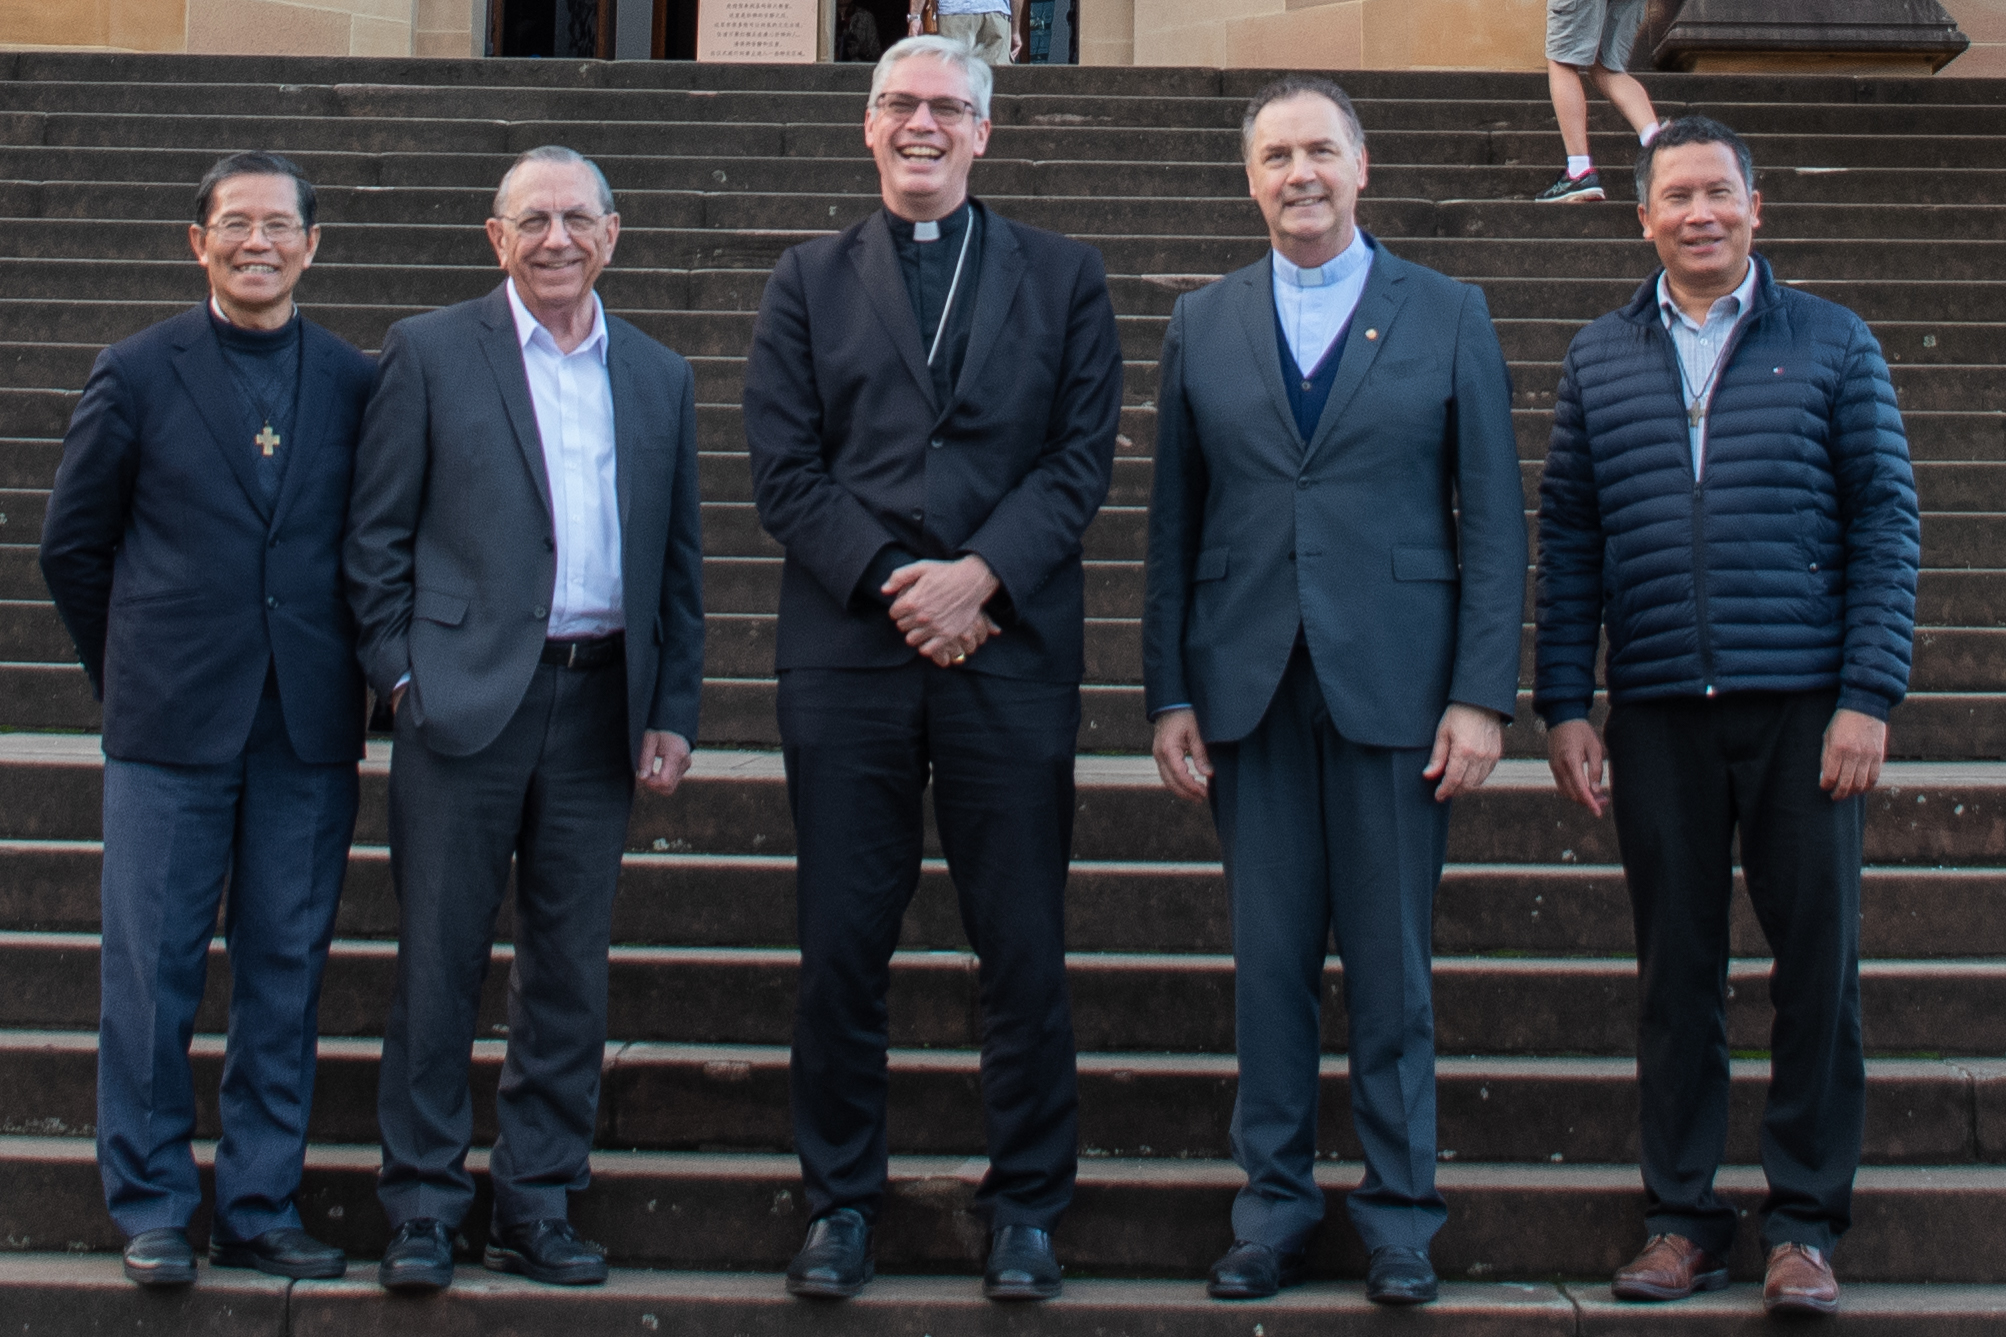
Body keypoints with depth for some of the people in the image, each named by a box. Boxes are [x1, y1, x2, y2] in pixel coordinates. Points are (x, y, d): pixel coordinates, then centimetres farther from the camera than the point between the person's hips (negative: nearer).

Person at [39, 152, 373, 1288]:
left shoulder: (359, 384, 5)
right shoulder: (138, 375, 2)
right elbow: (72, 544, 8)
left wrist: (345, 666, 7)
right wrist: (136, 671, 9)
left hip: (309, 727, 2)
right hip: (173, 726, -1)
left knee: (287, 972, 7)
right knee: (153, 972, 3)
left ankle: (261, 1209, 18)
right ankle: (153, 1211, 17)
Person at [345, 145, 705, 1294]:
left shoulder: (659, 378, 13)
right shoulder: (431, 352, 4)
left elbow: (680, 559, 13)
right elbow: (377, 535, 2)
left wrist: (674, 713, 7)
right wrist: (401, 673, -7)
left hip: (601, 705, 3)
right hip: (466, 696, -3)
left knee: (572, 970, 7)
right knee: (441, 957, 1)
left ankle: (539, 1203, 18)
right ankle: (424, 1202, 12)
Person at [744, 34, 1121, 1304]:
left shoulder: (1065, 278, 11)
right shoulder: (809, 281, 12)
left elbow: (1082, 457, 1)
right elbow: (785, 469, 3)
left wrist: (980, 576, -12)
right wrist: (891, 581, -10)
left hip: (1011, 653, -1)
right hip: (847, 657, 1)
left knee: (1025, 951, 3)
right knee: (841, 949, 5)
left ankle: (1027, 1205, 16)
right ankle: (841, 1201, 19)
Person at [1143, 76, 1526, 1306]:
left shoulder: (1450, 316, 5)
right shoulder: (1202, 324, 10)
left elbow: (1495, 518, 1)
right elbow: (1176, 522, 9)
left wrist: (1484, 696, -7)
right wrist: (1169, 696, 3)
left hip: (1395, 688, -1)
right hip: (1249, 692, 2)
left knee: (1392, 966, 4)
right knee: (1270, 961, 6)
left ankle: (1400, 1214, 17)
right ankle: (1275, 1206, 17)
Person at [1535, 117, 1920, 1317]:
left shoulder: (1834, 345, 6)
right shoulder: (1600, 360, 11)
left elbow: (1887, 525, 2)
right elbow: (1569, 540, 9)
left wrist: (1869, 697, -7)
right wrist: (1565, 706, 3)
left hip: (1804, 705, -1)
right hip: (1658, 714, 1)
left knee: (1818, 962, 2)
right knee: (1676, 969, 6)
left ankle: (1807, 1220, 13)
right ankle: (1684, 1216, 16)